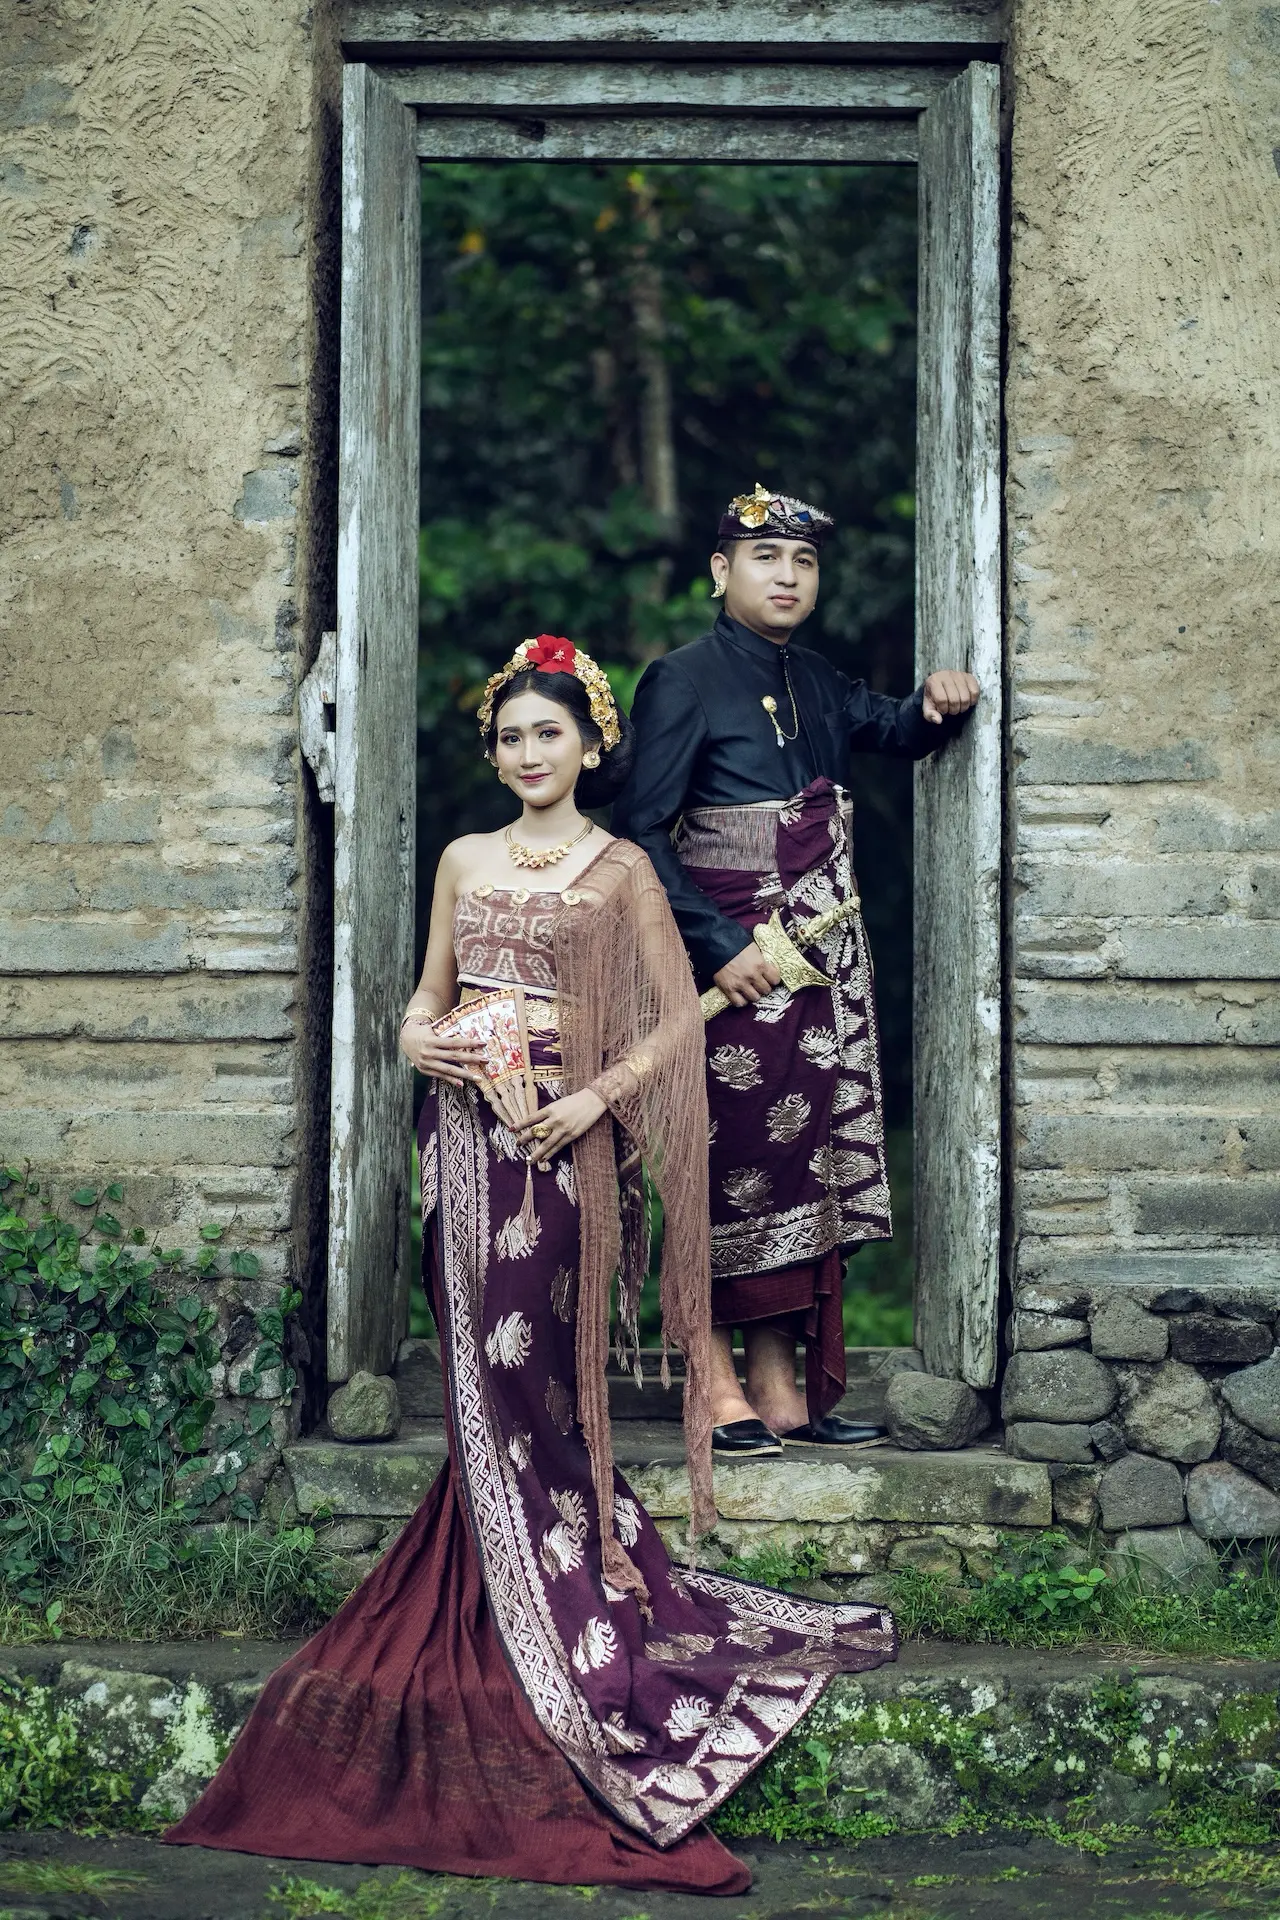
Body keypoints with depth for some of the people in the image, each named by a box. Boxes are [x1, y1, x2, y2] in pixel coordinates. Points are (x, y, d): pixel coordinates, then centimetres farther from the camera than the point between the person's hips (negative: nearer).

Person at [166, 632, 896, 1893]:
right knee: (479, 1378, 4)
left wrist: (592, 1100, -13)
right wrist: (418, 1040, -3)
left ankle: (571, 1622, 1)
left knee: (532, 1381, -7)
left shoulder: (620, 871, 2)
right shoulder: (465, 862, 16)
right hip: (465, 1127, 5)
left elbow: (678, 1023, -1)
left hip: (561, 1137, -5)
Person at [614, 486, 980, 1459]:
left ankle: (779, 1380, 9)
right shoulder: (685, 681, -8)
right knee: (727, 1158, -4)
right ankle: (714, 1379, 1)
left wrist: (937, 704, 2)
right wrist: (719, 948, -18)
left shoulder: (817, 684, 13)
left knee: (806, 1159, 5)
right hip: (731, 961, -7)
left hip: (824, 965, 7)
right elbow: (642, 831, -12)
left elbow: (893, 728, 27)